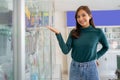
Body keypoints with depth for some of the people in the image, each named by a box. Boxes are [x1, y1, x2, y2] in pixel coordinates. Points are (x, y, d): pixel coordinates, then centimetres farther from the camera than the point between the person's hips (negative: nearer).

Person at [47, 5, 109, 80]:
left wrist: (96, 56, 0)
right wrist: (58, 34, -16)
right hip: (75, 68, 2)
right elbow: (65, 51, -11)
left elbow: (106, 47, 11)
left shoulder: (98, 32, -6)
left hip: (90, 68, -1)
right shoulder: (73, 33, -1)